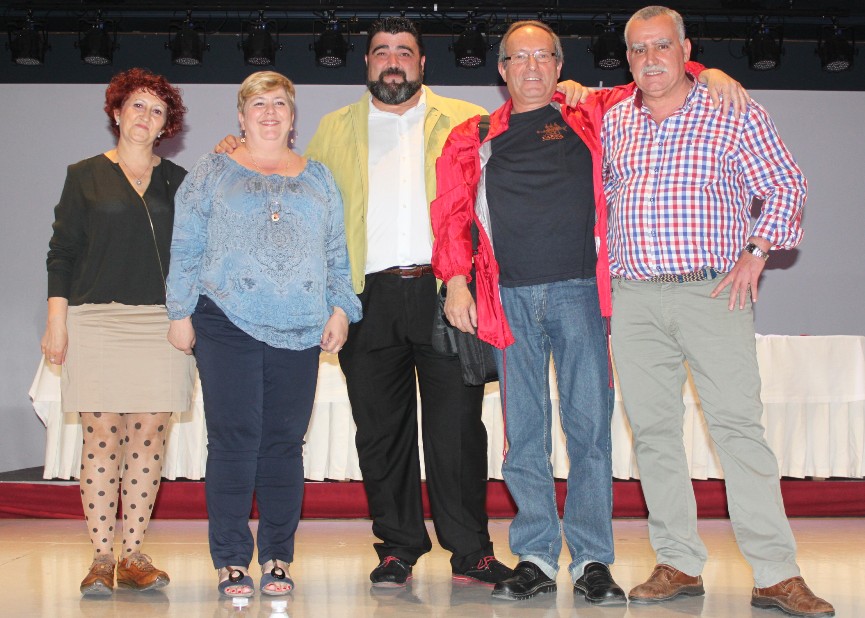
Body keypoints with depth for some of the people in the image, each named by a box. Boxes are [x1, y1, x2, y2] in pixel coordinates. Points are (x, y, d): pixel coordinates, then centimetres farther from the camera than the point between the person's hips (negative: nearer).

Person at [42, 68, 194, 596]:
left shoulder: (177, 180, 15)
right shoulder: (86, 175, 10)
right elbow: (62, 251, 7)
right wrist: (57, 320, 1)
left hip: (160, 324, 2)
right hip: (97, 320, -2)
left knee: (149, 437, -1)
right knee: (102, 437, -5)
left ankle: (134, 556, 6)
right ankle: (101, 558, 2)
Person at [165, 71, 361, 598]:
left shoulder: (318, 178, 17)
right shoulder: (213, 172, 10)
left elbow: (337, 252, 17)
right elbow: (186, 248, 7)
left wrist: (341, 308, 5)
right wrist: (182, 313, 1)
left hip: (299, 330, 2)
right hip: (228, 325, -2)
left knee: (285, 443, 2)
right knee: (234, 440, -5)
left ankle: (278, 559, 11)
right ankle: (232, 562, 3)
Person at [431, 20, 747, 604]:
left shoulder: (591, 119, 13)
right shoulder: (474, 139, 14)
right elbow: (452, 212, 10)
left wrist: (704, 74, 4)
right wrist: (457, 281, -2)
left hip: (579, 292, -1)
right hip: (511, 298, 1)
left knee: (589, 428, -3)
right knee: (524, 434, 3)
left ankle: (593, 561, 5)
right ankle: (536, 558, 11)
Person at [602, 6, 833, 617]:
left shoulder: (734, 113, 3)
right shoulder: (612, 122, 13)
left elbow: (785, 186, 4)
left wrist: (756, 253, -6)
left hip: (713, 292, -4)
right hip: (634, 301, 4)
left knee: (739, 426, -9)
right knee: (653, 431, 4)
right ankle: (679, 565, 14)